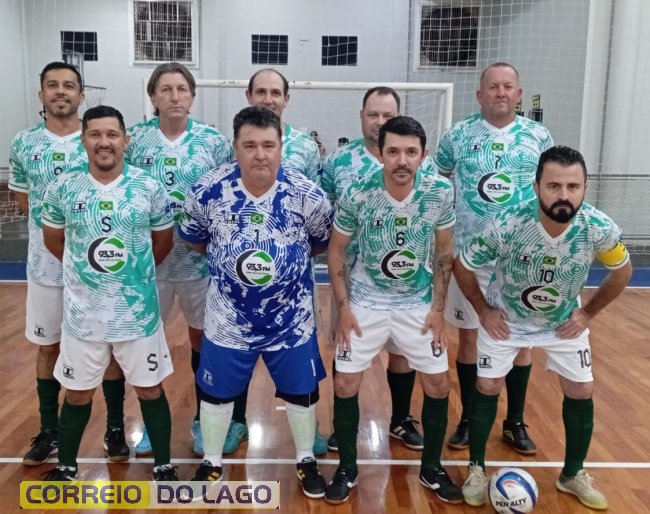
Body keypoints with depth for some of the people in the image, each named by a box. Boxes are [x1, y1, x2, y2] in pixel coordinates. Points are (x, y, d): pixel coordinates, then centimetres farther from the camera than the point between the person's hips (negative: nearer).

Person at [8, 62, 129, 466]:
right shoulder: (23, 144, 3)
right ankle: (49, 430, 31)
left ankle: (116, 429, 23)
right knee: (48, 347, 13)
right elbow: (22, 196, 14)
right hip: (46, 263, 3)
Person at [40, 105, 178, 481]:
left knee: (150, 391, 11)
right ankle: (66, 468, 37)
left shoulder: (150, 188, -7)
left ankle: (164, 467, 29)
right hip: (83, 314, 1)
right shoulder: (63, 189, -5)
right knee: (77, 395, 15)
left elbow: (164, 241, 6)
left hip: (139, 313, -1)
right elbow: (53, 239, 11)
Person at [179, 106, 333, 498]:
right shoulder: (208, 191, -15)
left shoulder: (308, 195, -16)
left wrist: (290, 259, 0)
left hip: (292, 318, 0)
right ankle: (212, 463, 42)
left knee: (301, 392, 15)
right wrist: (230, 260, 2)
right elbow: (193, 239, 3)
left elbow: (324, 242, 2)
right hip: (228, 319, 0)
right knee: (217, 393, 16)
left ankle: (307, 460, 41)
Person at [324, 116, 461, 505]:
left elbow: (444, 251, -2)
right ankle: (348, 469, 21)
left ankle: (432, 468, 27)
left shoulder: (441, 192, -15)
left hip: (418, 303, 2)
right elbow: (336, 250, -6)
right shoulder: (357, 195, -19)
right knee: (345, 386, -1)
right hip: (366, 301, -1)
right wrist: (343, 307, -9)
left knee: (439, 385, 4)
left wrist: (438, 308, -4)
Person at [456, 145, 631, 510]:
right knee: (488, 388, -2)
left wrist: (589, 313, -4)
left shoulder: (600, 228, -27)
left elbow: (622, 271, -4)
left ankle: (573, 474, 27)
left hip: (565, 321, 2)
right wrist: (483, 310, -11)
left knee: (582, 392, 4)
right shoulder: (506, 226, -34)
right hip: (505, 318, -2)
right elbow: (462, 266, -15)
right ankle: (477, 469, 19)